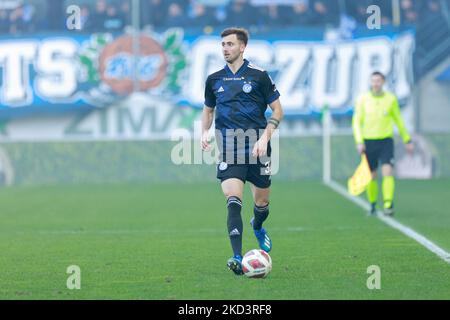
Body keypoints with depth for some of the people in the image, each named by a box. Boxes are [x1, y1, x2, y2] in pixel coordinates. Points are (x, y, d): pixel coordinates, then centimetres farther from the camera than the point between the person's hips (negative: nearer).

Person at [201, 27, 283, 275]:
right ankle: (238, 258, -21)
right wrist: (205, 132, 4)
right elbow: (208, 110, 23)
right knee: (233, 200, -17)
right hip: (228, 148, 1)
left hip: (256, 146, -1)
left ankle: (257, 226, 48)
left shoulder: (259, 75, -1)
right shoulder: (214, 79, 9)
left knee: (261, 202, 11)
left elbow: (277, 110, 2)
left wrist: (265, 137, -10)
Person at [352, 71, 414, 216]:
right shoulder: (363, 99, 0)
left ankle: (388, 205, -18)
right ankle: (372, 206, 23)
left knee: (388, 172, -16)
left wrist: (407, 140, 16)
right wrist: (359, 142, -13)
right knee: (371, 176, 6)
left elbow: (398, 121, 14)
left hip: (386, 141, 0)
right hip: (369, 142, 0)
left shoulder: (391, 99, 3)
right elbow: (356, 121, -1)